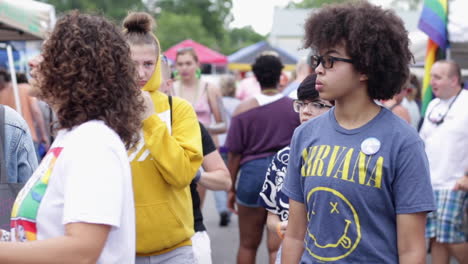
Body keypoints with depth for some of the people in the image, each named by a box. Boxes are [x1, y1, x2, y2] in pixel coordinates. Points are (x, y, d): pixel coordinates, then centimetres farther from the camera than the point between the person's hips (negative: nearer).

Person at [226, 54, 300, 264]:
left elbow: (234, 153, -3)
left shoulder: (244, 109, -3)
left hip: (254, 174, -1)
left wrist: (231, 188, 7)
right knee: (277, 246, 1)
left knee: (248, 244, 13)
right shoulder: (295, 108, 1)